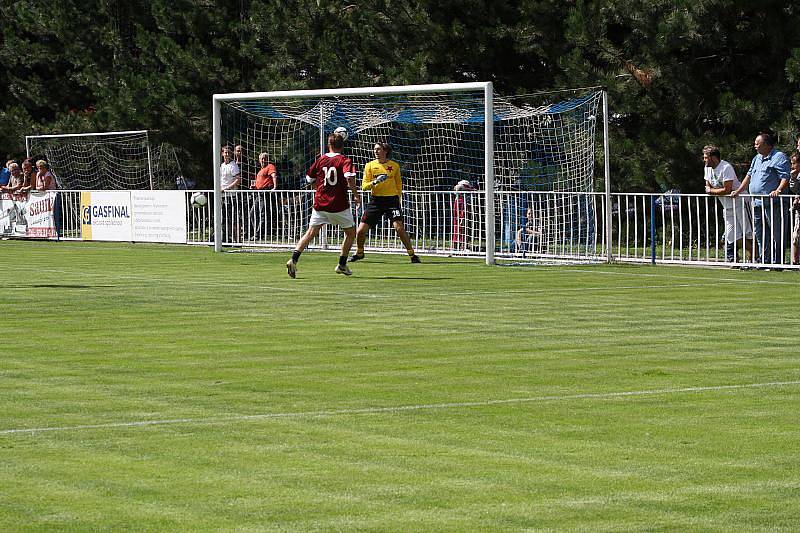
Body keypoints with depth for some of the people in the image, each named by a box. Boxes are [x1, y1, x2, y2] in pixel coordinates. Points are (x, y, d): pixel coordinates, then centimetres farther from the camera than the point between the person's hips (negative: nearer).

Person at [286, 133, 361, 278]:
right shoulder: (344, 160, -4)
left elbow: (310, 179, 16)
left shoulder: (320, 160, 7)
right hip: (339, 205, -3)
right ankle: (342, 265, 15)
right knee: (351, 232, 16)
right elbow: (349, 177, -21)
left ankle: (294, 259, -16)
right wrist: (356, 195, -10)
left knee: (310, 233, 3)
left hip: (320, 204, 3)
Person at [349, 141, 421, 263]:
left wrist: (398, 198, 9)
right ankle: (359, 253, 25)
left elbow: (399, 184, 17)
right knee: (361, 230, -1)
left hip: (391, 199, -2)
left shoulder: (394, 166, 4)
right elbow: (364, 186, -1)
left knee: (399, 228, -17)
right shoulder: (370, 165, 4)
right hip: (376, 200, 2)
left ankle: (412, 254, -6)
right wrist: (374, 182, -20)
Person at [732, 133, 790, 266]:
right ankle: (764, 261, 17)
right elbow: (749, 176, 28)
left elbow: (785, 178, -13)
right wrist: (738, 191, 20)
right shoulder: (757, 159, 21)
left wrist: (778, 190, -27)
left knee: (777, 235, -5)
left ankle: (777, 262, -3)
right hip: (757, 204, 9)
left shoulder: (779, 157, -5)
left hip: (773, 204, -9)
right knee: (760, 234, 10)